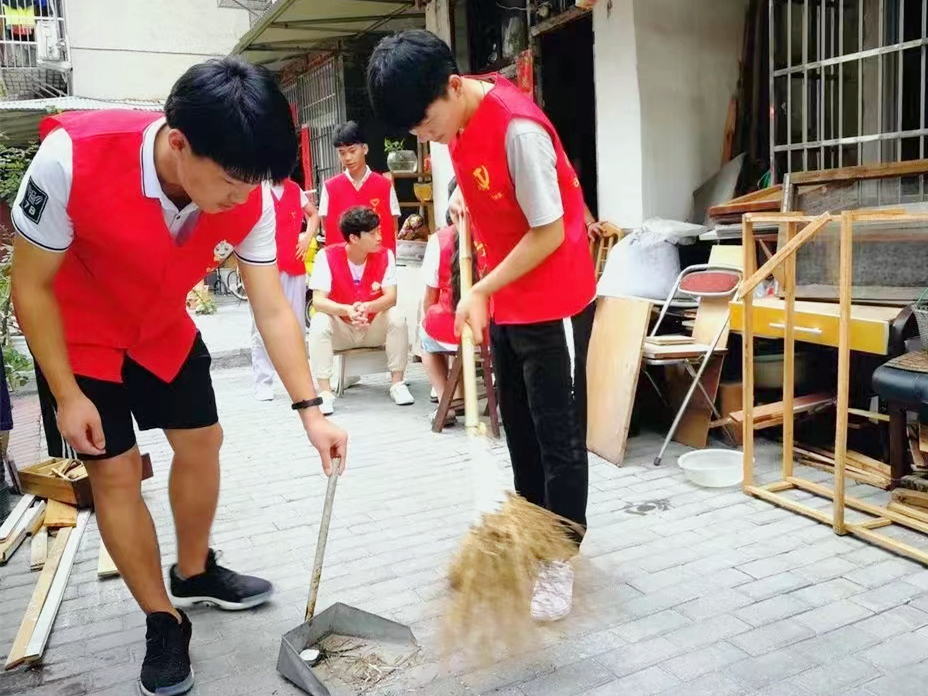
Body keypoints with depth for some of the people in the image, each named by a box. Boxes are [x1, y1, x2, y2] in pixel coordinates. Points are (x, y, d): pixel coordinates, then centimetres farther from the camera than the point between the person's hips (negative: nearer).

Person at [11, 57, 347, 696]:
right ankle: (164, 623, 16)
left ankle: (196, 573, 35)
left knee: (202, 442, 10)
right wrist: (67, 396, -17)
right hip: (76, 337, -4)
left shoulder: (249, 198, -25)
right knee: (117, 472, -3)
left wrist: (311, 410, -21)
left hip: (164, 330, 4)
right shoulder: (71, 158, -36)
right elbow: (31, 286, -22)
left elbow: (273, 311, -17)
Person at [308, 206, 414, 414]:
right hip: (340, 330, -1)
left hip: (375, 327, 1)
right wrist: (347, 310, -43)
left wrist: (366, 308, -40)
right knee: (319, 322, -31)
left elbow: (391, 297, -18)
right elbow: (318, 300, -24)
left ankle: (397, 383, -16)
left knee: (397, 317, -27)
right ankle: (325, 392, -26)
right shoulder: (327, 256, -16)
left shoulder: (385, 255, -10)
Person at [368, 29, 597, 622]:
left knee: (557, 435, 2)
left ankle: (560, 560, 16)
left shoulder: (518, 128, -26)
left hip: (554, 303, -8)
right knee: (519, 429, 16)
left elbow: (549, 233, -22)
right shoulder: (454, 116, 0)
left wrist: (479, 291, -17)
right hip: (505, 301, 8)